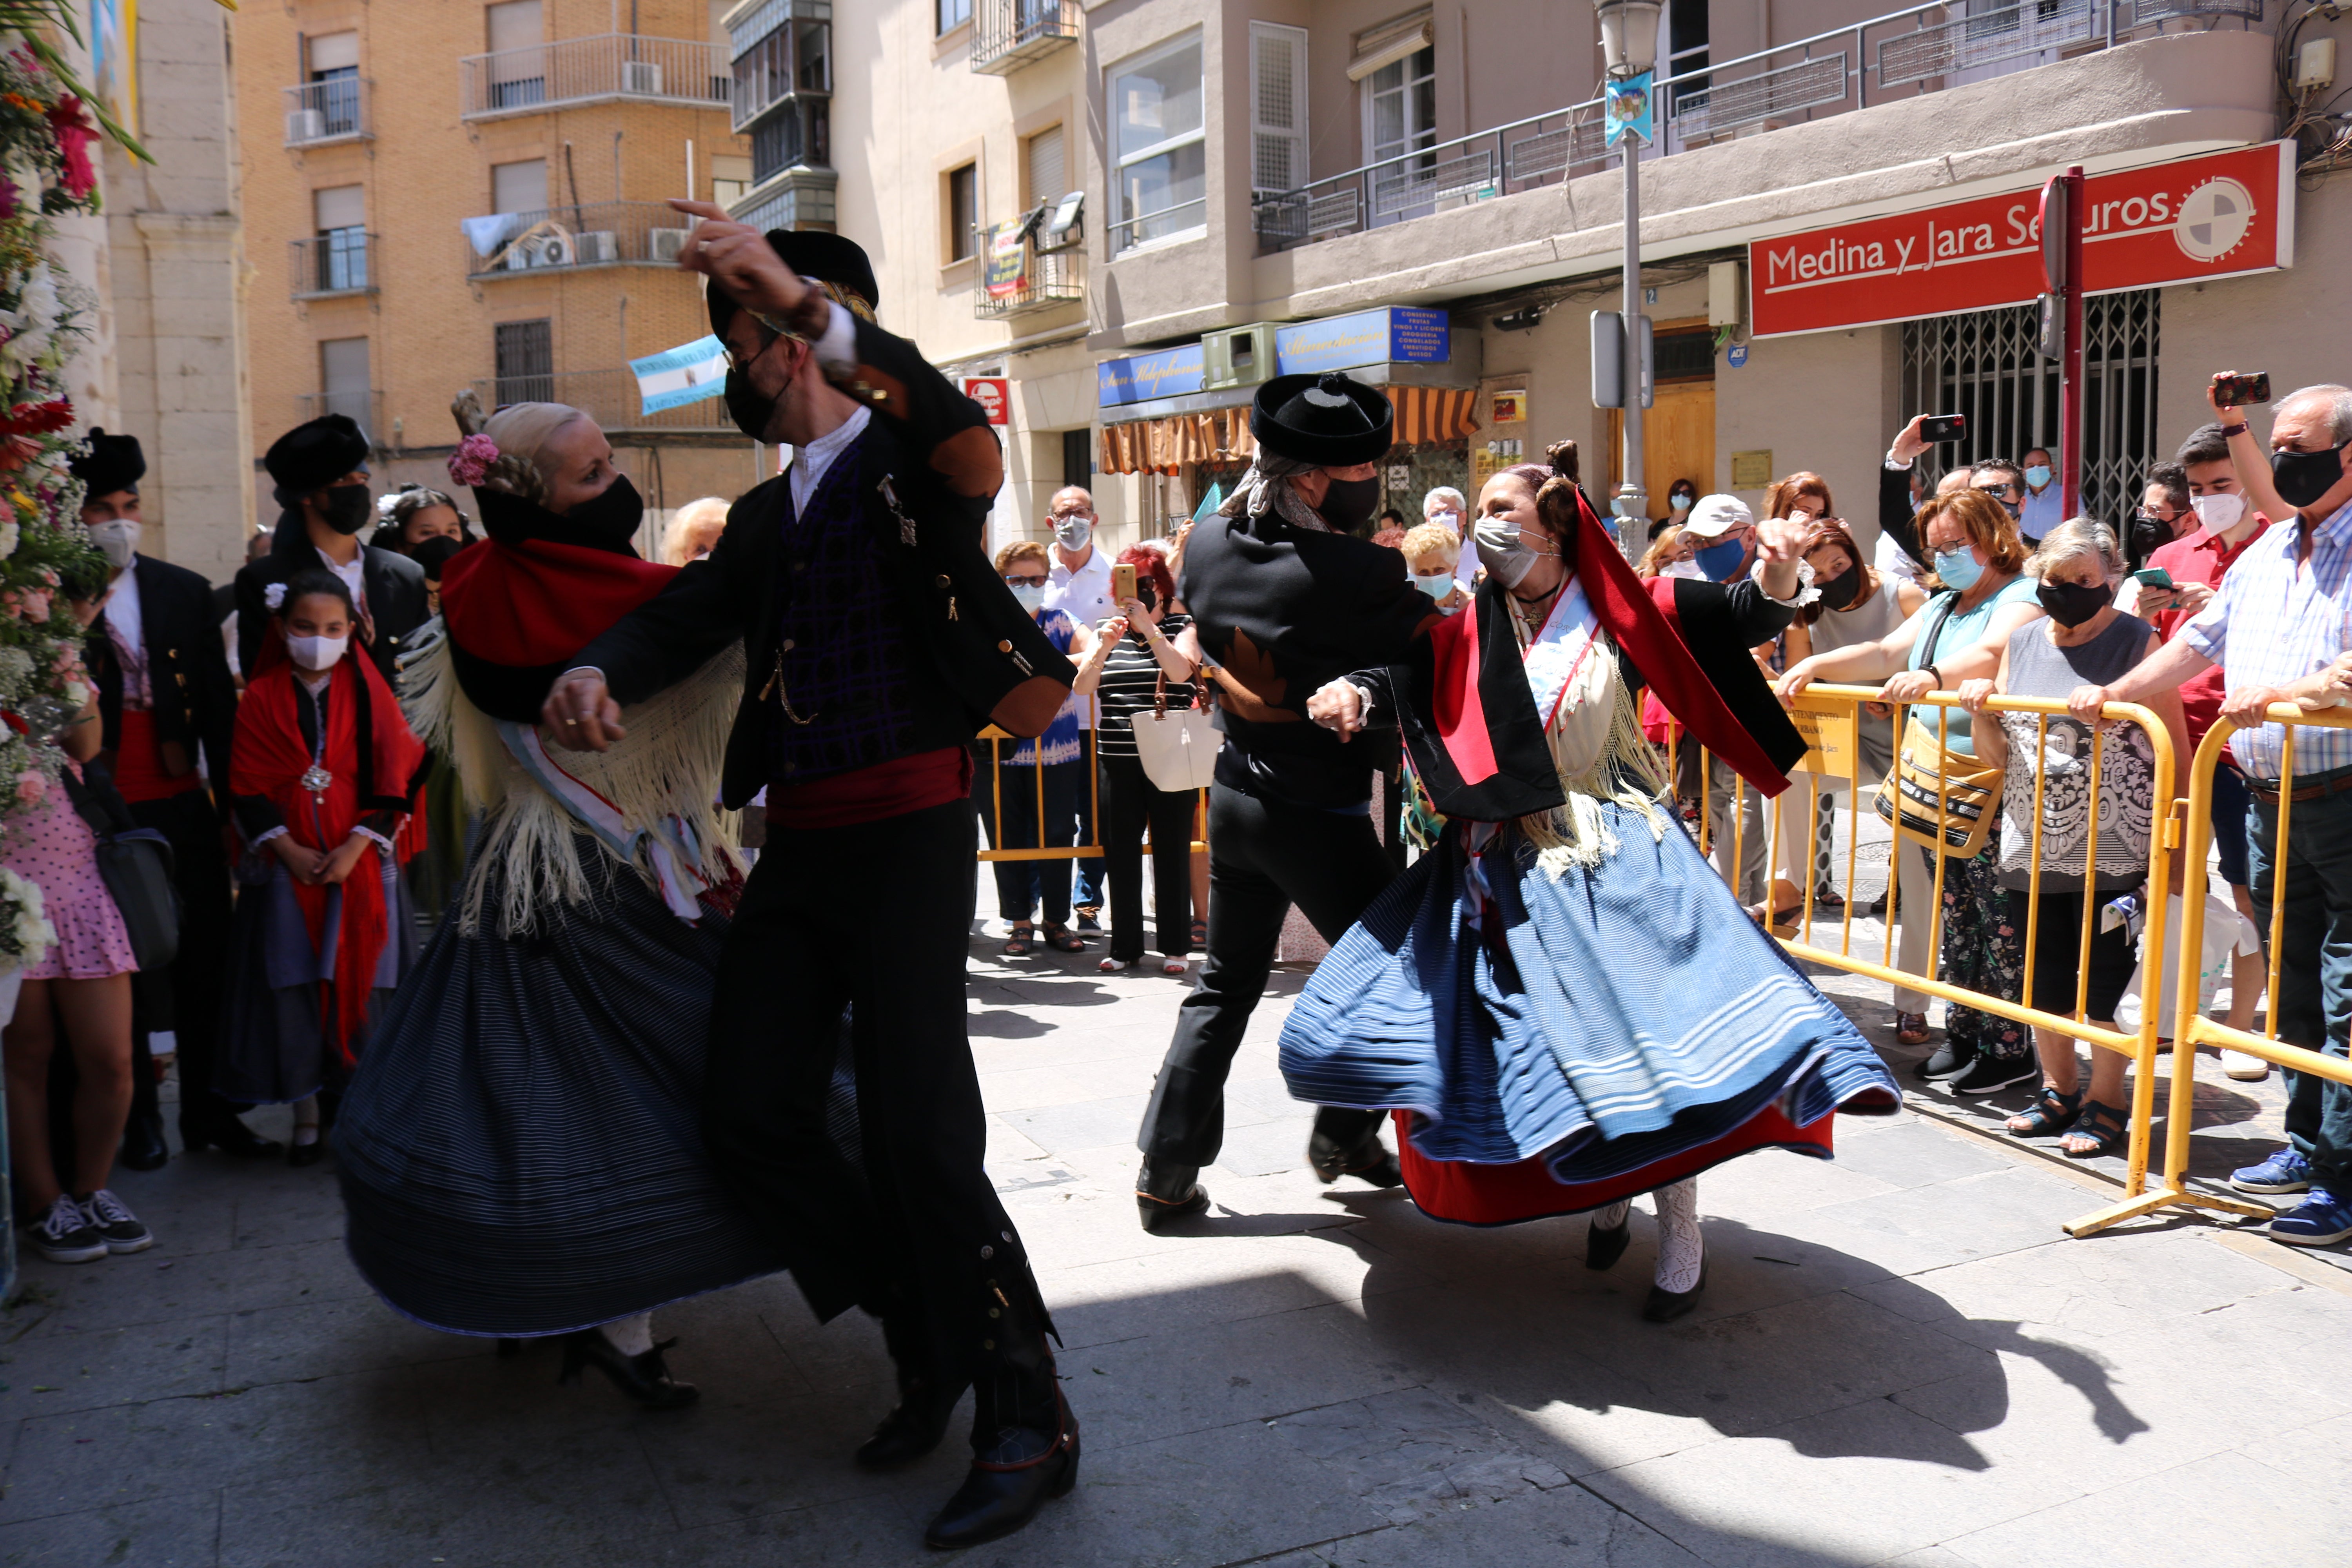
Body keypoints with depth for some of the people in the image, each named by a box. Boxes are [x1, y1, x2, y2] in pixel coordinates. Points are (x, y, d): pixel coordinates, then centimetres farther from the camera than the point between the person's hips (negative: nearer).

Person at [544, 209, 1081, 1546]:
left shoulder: (910, 457, 1)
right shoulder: (766, 514, 22)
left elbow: (970, 447, -23)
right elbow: (680, 618, 12)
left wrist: (799, 292, -32)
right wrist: (597, 671, -12)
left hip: (911, 824, -7)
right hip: (799, 837, 8)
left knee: (918, 1132, -10)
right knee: (753, 1113, 4)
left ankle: (1029, 1420, 6)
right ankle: (931, 1343, 22)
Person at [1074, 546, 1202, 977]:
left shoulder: (1183, 627, 4)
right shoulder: (1111, 632, 13)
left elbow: (1180, 671, -16)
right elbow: (1081, 687, -1)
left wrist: (1148, 627, -22)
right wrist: (1104, 647, -17)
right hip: (1118, 761, 3)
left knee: (1172, 852, 2)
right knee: (1120, 854, 4)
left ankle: (1175, 946, 11)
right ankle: (1125, 946, 13)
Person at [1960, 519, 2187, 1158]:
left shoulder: (2140, 645, -5)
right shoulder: (2023, 643, 9)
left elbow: (2176, 759, -6)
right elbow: (1999, 756, 15)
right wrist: (1978, 709, -3)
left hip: (2113, 849, -5)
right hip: (2033, 847, 5)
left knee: (2106, 982, 3)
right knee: (2044, 978, 13)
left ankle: (2107, 1105, 19)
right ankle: (2059, 1090, 31)